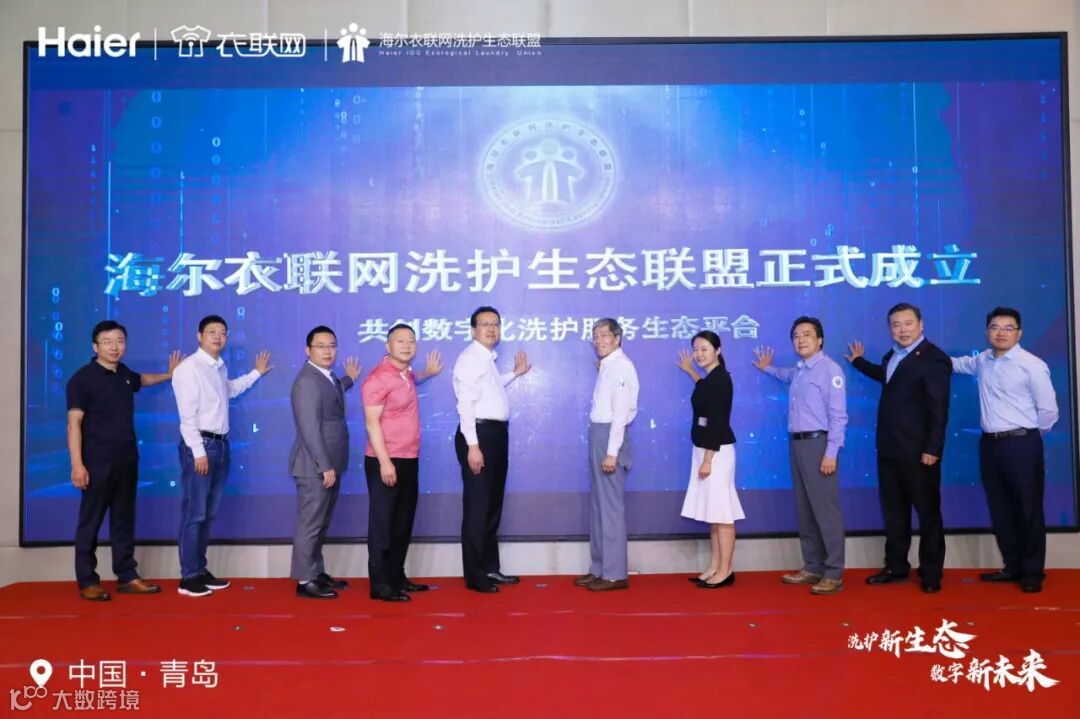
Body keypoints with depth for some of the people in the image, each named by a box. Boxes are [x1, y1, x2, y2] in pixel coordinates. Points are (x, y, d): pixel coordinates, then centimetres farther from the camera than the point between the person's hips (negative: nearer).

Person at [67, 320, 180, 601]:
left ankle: (127, 576, 18)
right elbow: (74, 423, -14)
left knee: (124, 520, 11)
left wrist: (168, 375, 34)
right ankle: (87, 581, 11)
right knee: (91, 522, 2)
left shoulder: (125, 374, 10)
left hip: (127, 461, 6)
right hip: (98, 463, -6)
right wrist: (77, 464, -20)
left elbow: (142, 380, 37)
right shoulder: (82, 378, -10)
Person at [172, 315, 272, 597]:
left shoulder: (220, 367, 12)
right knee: (194, 513, -5)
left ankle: (200, 570, 23)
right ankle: (188, 577, 3)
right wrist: (198, 452, -20)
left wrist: (256, 373, 33)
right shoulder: (189, 367, -12)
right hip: (199, 444, -8)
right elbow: (187, 415, -17)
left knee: (209, 514, 14)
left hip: (221, 444, 8)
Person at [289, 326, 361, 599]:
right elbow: (310, 429, -23)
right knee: (310, 524, -1)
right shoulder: (306, 381, -18)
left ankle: (317, 573, 27)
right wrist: (325, 466, -23)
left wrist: (349, 379, 36)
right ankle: (305, 580, 8)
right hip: (315, 467, -10)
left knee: (321, 524, 17)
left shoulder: (327, 378, 11)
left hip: (330, 464, 10)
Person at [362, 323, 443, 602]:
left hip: (409, 460, 9)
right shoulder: (379, 377, -14)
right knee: (382, 523, -2)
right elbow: (372, 422, -19)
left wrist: (428, 373, 31)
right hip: (386, 462, -9)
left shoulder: (406, 374, 11)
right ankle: (380, 584, 5)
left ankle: (397, 577, 25)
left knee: (403, 522, 14)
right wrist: (384, 461, -24)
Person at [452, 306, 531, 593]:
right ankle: (475, 575, 6)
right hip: (479, 433, -10)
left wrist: (514, 374, 32)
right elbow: (466, 403, -19)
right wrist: (473, 445, -25)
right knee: (477, 506, -3)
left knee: (493, 505, 16)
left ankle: (490, 568, 27)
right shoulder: (470, 358, -12)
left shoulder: (489, 359, 17)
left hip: (496, 433, 10)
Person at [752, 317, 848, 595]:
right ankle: (812, 567, 22)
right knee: (804, 509, 12)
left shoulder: (829, 369, -11)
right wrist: (768, 368, 36)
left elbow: (838, 414, -16)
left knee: (825, 509, -5)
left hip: (818, 443, -9)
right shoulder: (798, 370, 14)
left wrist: (831, 453, -19)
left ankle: (833, 574, 2)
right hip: (797, 443, 9)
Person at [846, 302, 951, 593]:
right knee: (893, 511, 14)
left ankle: (931, 572, 18)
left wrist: (933, 449, -20)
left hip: (918, 451, -8)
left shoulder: (933, 359, -13)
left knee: (928, 512, 7)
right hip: (889, 448, 8)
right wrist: (859, 362, 40)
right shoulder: (893, 355, 12)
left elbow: (939, 409, -17)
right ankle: (895, 566, 26)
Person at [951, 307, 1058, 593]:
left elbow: (1048, 410, -7)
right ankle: (1012, 566, 25)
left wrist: (1028, 437, 4)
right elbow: (957, 363, 31)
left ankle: (1032, 572, 15)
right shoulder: (982, 360, 9)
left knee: (1028, 509, 2)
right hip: (989, 443, 6)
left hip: (1021, 444, -6)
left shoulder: (1032, 365, -11)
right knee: (1000, 509, 12)